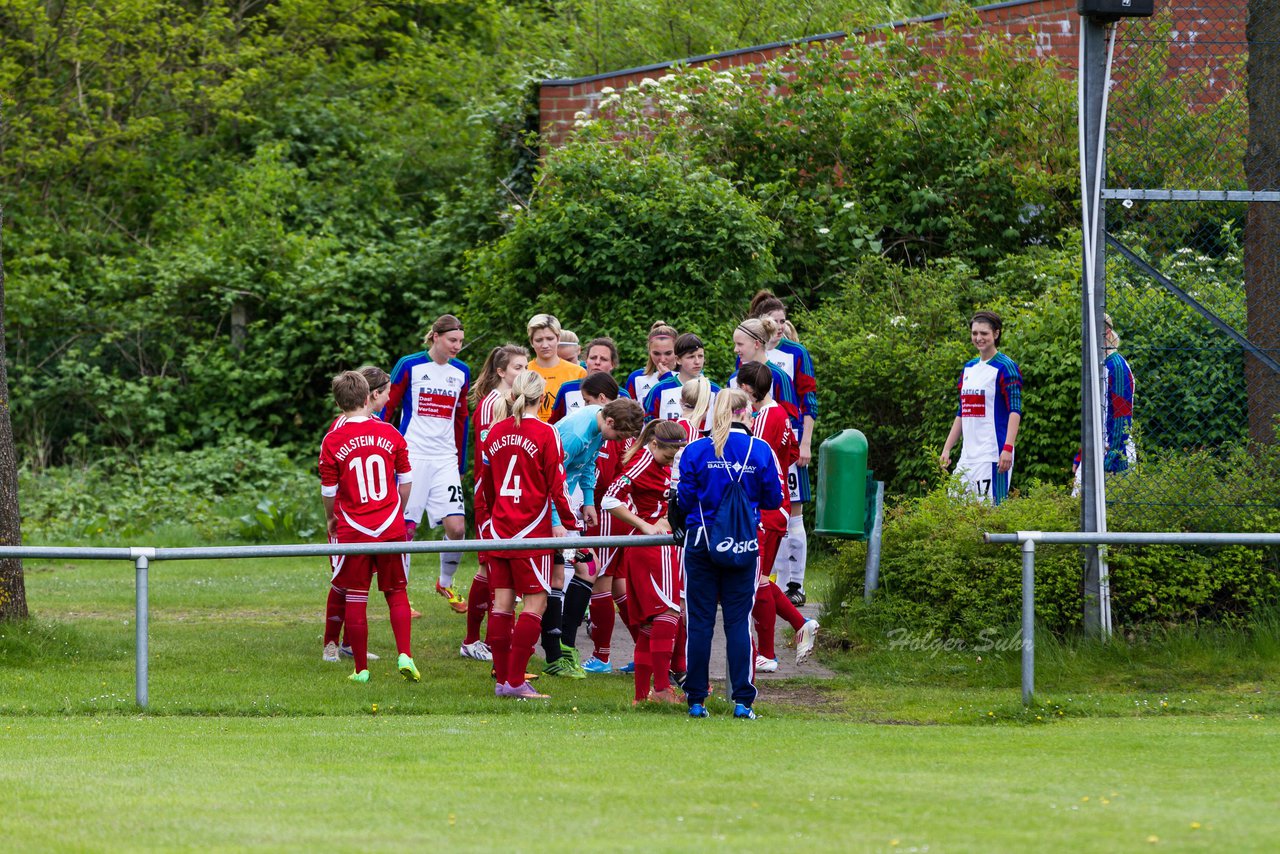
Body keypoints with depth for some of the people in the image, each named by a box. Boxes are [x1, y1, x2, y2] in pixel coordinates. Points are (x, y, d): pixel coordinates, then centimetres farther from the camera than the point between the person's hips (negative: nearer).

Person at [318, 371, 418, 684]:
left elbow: (329, 490, 0)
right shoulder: (390, 433, 0)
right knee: (397, 593, 13)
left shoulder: (333, 440, -6)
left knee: (355, 599, 6)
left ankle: (361, 669, 9)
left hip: (353, 529, -2)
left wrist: (331, 518, 19)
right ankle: (405, 655, -2)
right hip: (391, 527, 2)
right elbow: (407, 479, 7)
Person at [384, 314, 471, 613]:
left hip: (445, 460, 4)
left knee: (457, 527, -7)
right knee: (405, 527, -3)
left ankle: (445, 583, 18)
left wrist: (460, 465, 18)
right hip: (411, 455, -4)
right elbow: (388, 409, 2)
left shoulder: (461, 372, 10)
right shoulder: (409, 366, -3)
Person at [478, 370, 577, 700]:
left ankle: (502, 679, 10)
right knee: (535, 604, -2)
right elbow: (557, 484, -9)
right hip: (532, 530, -6)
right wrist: (568, 523, 3)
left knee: (502, 602, 8)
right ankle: (515, 681, -8)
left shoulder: (496, 432, 7)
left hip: (499, 528, 6)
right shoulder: (545, 433, -10)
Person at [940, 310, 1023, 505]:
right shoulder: (968, 368, 18)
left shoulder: (1005, 368, -5)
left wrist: (1008, 448, -23)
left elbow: (1015, 411, -12)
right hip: (968, 456, 8)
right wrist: (946, 449, 20)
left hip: (992, 455, -8)